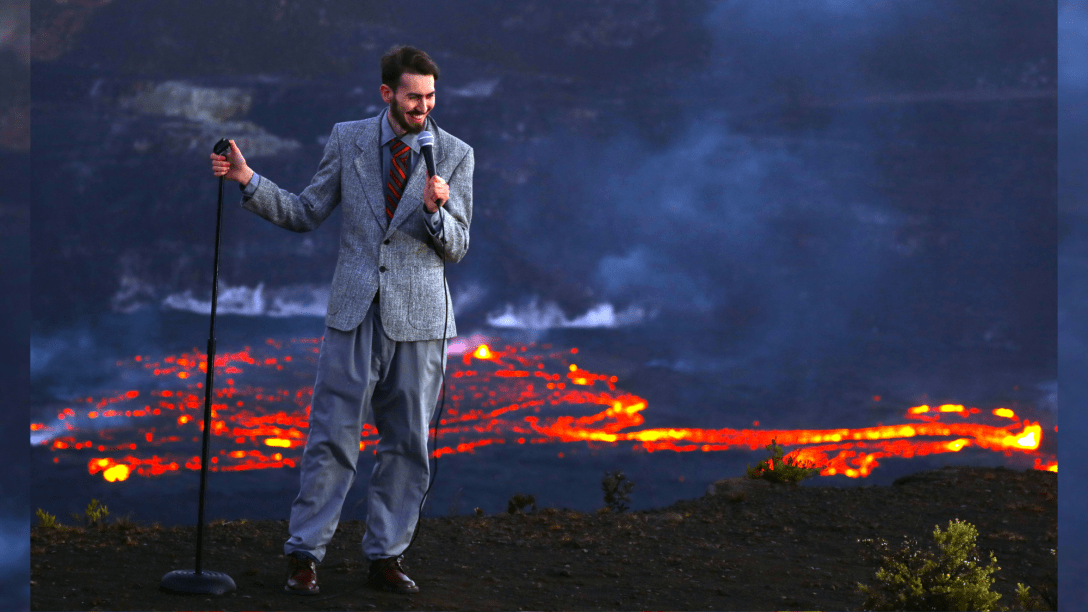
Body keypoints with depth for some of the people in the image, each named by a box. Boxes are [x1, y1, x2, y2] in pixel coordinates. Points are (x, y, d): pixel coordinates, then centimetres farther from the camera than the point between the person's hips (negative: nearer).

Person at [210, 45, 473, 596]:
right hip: (356, 308, -1)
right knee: (332, 435, -4)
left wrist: (436, 210, -17)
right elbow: (306, 214, 8)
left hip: (419, 315, 1)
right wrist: (248, 181, -3)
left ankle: (385, 556, 16)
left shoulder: (454, 154, 2)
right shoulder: (347, 139, 5)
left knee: (406, 444, 6)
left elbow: (457, 247, 3)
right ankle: (304, 555, 3)